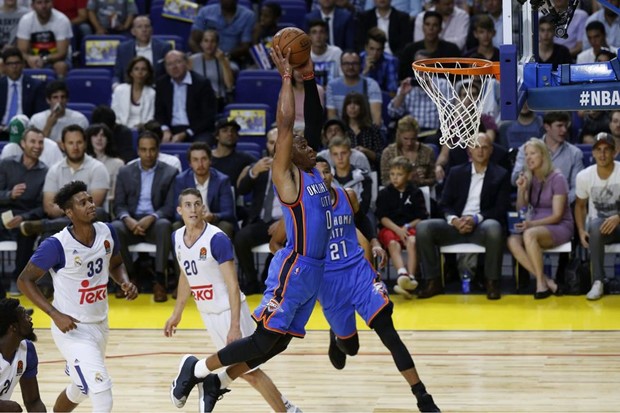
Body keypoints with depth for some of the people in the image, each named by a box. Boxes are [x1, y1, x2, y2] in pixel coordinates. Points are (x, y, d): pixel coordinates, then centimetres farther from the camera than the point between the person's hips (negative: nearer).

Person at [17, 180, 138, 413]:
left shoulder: (107, 232, -4)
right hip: (72, 328, -7)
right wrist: (55, 314, -22)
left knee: (80, 389, 23)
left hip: (99, 324, 7)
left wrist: (125, 282, -7)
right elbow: (25, 280, -13)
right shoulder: (57, 245, -22)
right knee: (101, 389, -18)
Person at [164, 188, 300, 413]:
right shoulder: (177, 238, 1)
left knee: (249, 370, -6)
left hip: (229, 310, -6)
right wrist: (176, 314, 21)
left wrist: (235, 326, -27)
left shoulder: (217, 239, -20)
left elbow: (233, 285, -21)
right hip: (207, 313, 6)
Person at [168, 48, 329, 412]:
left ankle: (218, 382, 17)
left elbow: (314, 120, 14)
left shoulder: (315, 172, 14)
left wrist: (309, 76, 6)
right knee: (265, 338, -9)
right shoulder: (286, 177, -8)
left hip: (315, 269, 8)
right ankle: (198, 368, 3)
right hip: (294, 268, -8)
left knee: (280, 341, 8)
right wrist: (287, 77, -14)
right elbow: (285, 124, -17)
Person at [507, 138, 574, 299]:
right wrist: (521, 190, -10)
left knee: (529, 235, -38)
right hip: (535, 226, 5)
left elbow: (556, 216, -12)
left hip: (560, 227, -5)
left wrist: (532, 224, -24)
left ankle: (541, 283, -28)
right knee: (513, 241, -29)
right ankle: (546, 281, -27)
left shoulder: (557, 178, -9)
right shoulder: (528, 178, 8)